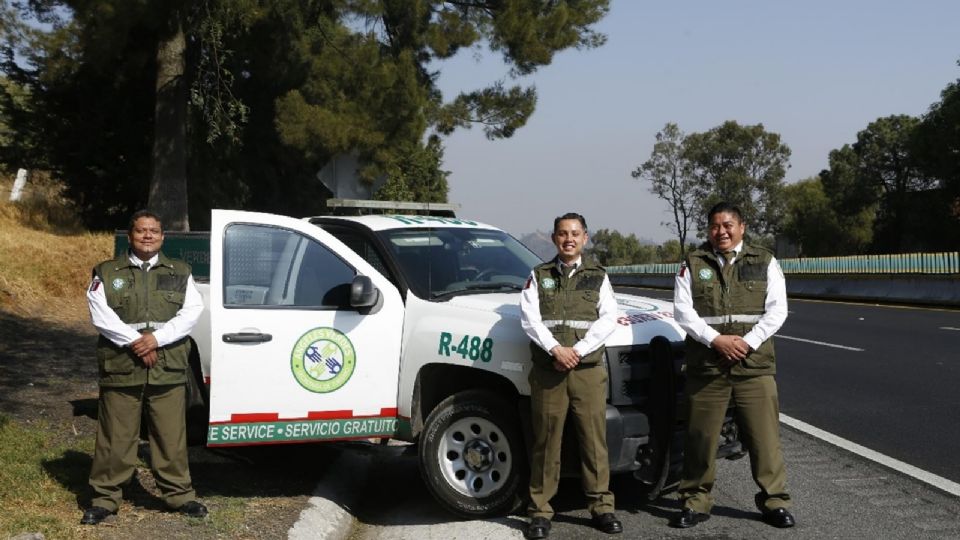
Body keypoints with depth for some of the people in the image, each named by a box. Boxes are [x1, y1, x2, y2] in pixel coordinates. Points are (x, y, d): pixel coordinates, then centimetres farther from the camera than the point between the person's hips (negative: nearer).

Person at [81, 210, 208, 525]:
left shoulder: (179, 273, 12)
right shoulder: (107, 273, 8)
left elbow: (192, 311, -1)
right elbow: (100, 315, -4)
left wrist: (156, 338, -13)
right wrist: (134, 342, -14)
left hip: (168, 369, 1)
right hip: (120, 368, -1)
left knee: (171, 437, 5)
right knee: (115, 437, 3)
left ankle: (179, 494, 16)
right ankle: (105, 498, 12)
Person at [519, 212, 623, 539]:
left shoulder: (597, 277, 12)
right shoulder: (539, 276, 11)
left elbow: (608, 319, 1)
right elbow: (529, 317, 0)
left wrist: (577, 351, -11)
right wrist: (556, 350, -14)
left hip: (588, 369, 0)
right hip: (547, 370, 0)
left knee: (594, 439, 0)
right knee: (546, 442, 1)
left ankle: (601, 506, 7)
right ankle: (540, 511, 6)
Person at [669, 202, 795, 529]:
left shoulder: (765, 262, 9)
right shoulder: (693, 264, 8)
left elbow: (777, 309, 2)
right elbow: (682, 310, 0)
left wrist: (748, 342, -11)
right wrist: (716, 340, -12)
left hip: (755, 364, 0)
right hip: (706, 364, 0)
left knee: (764, 436, 0)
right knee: (700, 437, 4)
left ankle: (774, 501, 12)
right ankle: (695, 502, 15)